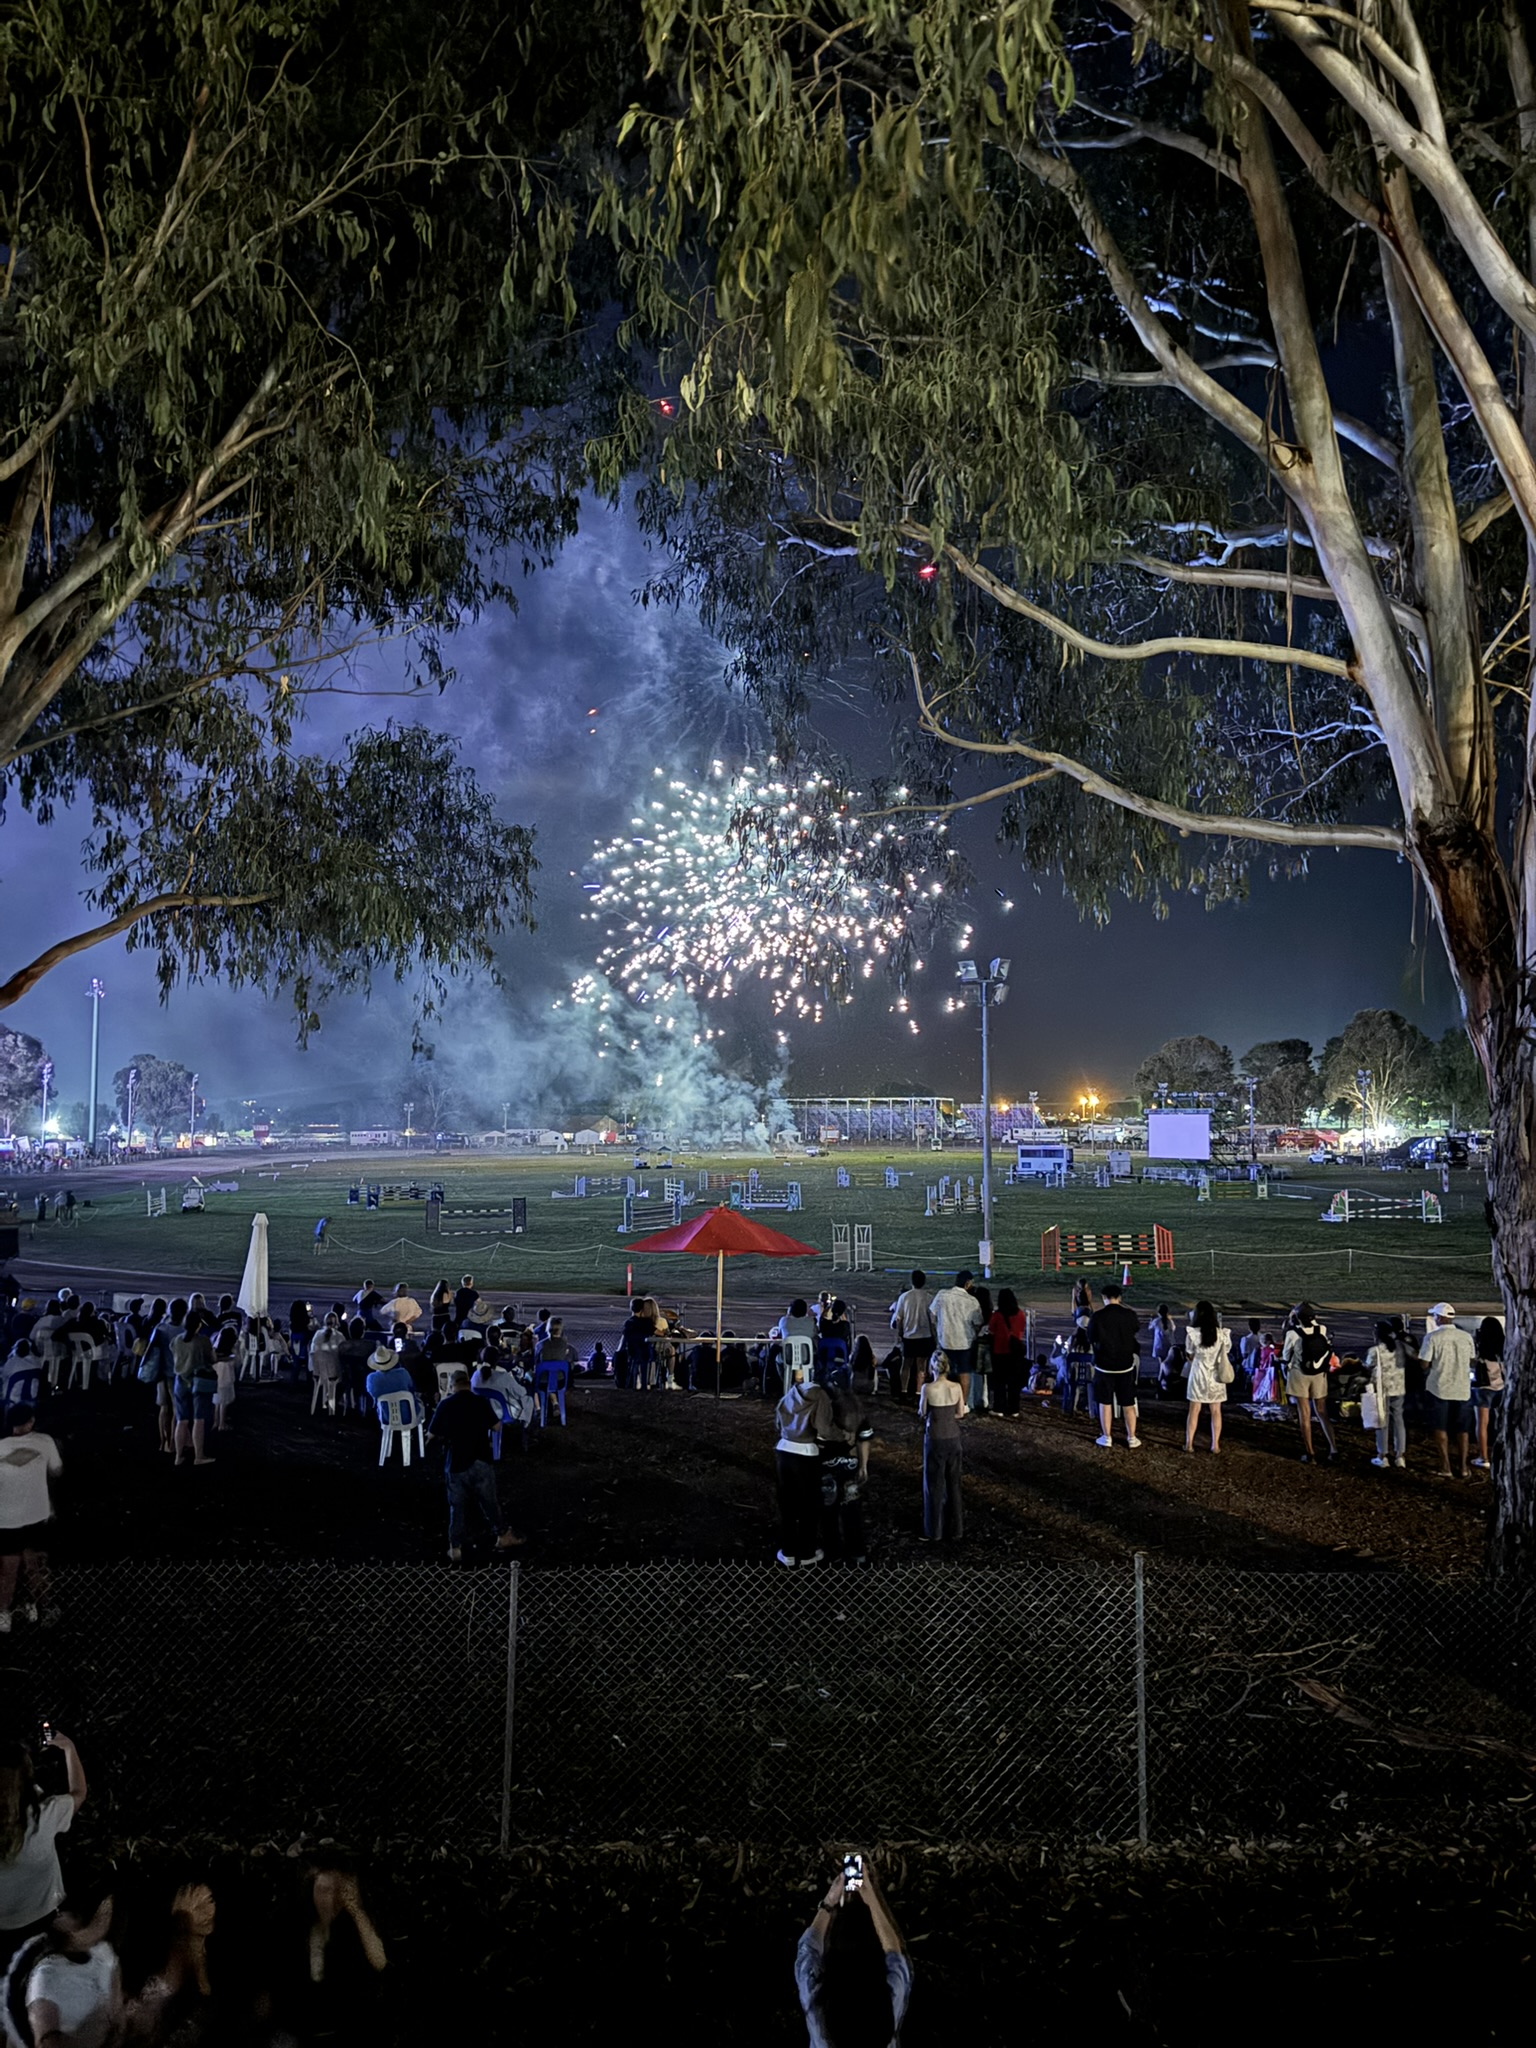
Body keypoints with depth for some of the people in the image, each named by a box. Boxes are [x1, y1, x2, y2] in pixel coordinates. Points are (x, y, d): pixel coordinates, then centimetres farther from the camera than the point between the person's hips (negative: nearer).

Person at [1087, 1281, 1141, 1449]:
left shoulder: (1097, 1316, -14)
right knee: (1128, 1404, 12)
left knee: (1105, 1403, 10)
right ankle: (1132, 1439, 17)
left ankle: (1106, 1438, 15)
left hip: (1104, 1365, -2)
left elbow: (1090, 1338, -1)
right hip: (1126, 1365, 2)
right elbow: (1137, 1328, 13)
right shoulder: (1130, 1315, -9)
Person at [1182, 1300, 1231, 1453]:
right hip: (1216, 1376, 1)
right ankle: (1215, 1445, 13)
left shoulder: (1193, 1334, -13)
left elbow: (1189, 1356, -3)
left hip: (1199, 1375, -1)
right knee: (1216, 1411, 10)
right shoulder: (1221, 1334, -8)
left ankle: (1189, 1443, 12)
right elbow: (1226, 1352, 4)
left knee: (1194, 1410, 9)